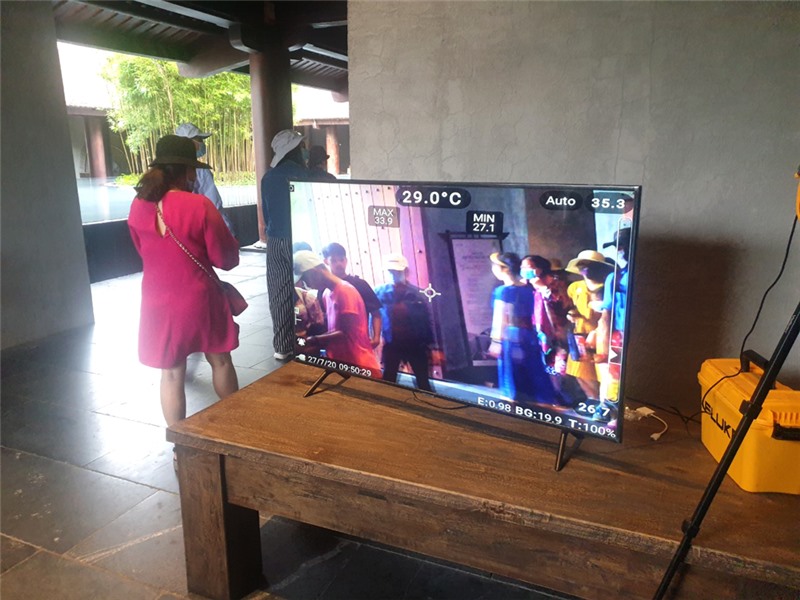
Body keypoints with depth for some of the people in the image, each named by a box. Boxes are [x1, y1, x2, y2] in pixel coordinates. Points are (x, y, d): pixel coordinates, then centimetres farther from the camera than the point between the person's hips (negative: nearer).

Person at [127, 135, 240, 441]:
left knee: (171, 374, 11)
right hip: (199, 300, -3)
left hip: (158, 303, 3)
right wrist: (229, 241, 10)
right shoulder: (200, 205, -16)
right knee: (220, 361, 17)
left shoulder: (138, 207, -1)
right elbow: (226, 259, -9)